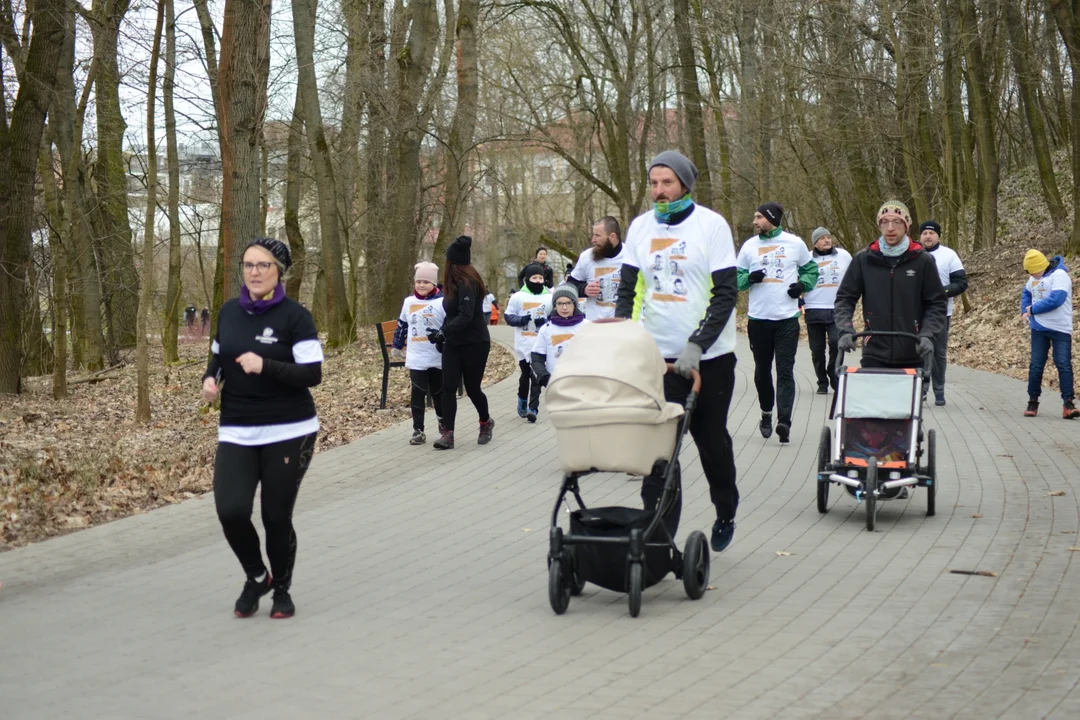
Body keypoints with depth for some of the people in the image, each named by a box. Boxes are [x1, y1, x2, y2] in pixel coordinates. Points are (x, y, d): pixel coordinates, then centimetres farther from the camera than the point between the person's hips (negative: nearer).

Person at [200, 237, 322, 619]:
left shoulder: (294, 316, -9)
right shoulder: (228, 312, 5)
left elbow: (312, 373, -14)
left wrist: (264, 366, -26)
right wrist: (210, 378, -1)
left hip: (288, 433, -3)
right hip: (236, 433, 3)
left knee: (277, 516, 1)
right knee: (231, 510, -12)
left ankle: (281, 588, 28)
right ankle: (256, 577, 17)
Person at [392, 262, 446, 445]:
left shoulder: (442, 302, -9)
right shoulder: (409, 302, 7)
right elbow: (402, 325, 18)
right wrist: (397, 346, 21)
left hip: (438, 358, -3)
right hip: (416, 358, 3)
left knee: (438, 392, 13)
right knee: (418, 393, -1)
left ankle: (443, 421, 36)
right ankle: (418, 430, 3)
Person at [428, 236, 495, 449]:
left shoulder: (467, 283, -20)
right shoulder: (455, 282, 8)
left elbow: (465, 316, -29)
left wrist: (443, 332, -33)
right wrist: (443, 335, 14)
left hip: (474, 345, -8)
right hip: (454, 344, 8)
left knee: (472, 388, 5)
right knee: (448, 388, -5)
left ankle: (486, 422, 32)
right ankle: (447, 434, -8)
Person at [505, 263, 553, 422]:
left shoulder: (549, 298, 2)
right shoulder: (518, 297, 1)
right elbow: (508, 317, 1)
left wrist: (545, 321, -13)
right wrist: (521, 320, -17)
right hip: (523, 344, 0)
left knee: (537, 376, -6)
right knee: (525, 374, 14)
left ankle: (533, 408, -7)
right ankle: (522, 400, 36)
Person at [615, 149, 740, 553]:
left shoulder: (712, 225, -6)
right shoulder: (640, 228, 7)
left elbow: (725, 293, -9)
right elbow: (628, 289, 11)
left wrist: (697, 345, -19)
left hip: (708, 355, -2)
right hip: (657, 355, 3)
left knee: (711, 440, 10)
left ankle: (725, 512, 35)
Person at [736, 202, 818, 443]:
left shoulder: (795, 243, 5)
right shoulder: (749, 246, 8)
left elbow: (811, 269, 16)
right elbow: (737, 278, 11)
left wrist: (803, 285, -4)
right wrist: (749, 278, -11)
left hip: (787, 317, -2)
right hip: (758, 318, 2)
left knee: (785, 371, -9)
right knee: (762, 370, 11)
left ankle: (784, 421, -17)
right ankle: (766, 413, 29)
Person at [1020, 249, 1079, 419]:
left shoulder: (1059, 275, -15)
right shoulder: (1034, 278, 9)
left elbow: (1056, 299, -26)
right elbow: (1026, 293, 26)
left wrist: (1033, 309, -15)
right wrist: (1024, 311, 7)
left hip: (1060, 329, -6)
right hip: (1039, 329, 6)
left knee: (1064, 365, -9)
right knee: (1036, 366, 6)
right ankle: (1033, 402, 15)